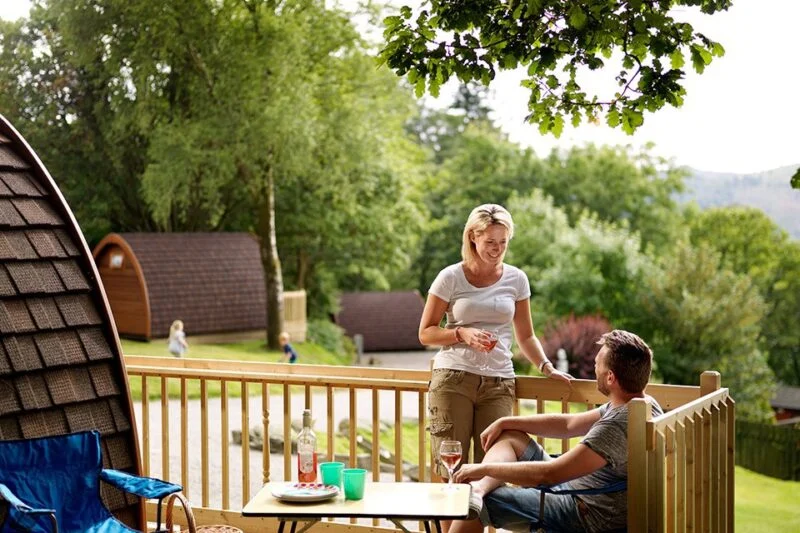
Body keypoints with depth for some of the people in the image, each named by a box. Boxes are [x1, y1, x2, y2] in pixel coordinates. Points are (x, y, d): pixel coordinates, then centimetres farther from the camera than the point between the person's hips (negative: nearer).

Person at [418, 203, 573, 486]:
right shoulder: (451, 278, 1)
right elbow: (425, 333, 4)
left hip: (498, 382, 2)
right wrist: (463, 334, -12)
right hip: (453, 378, -2)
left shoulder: (516, 279, 9)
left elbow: (525, 336, 18)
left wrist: (546, 367, 2)